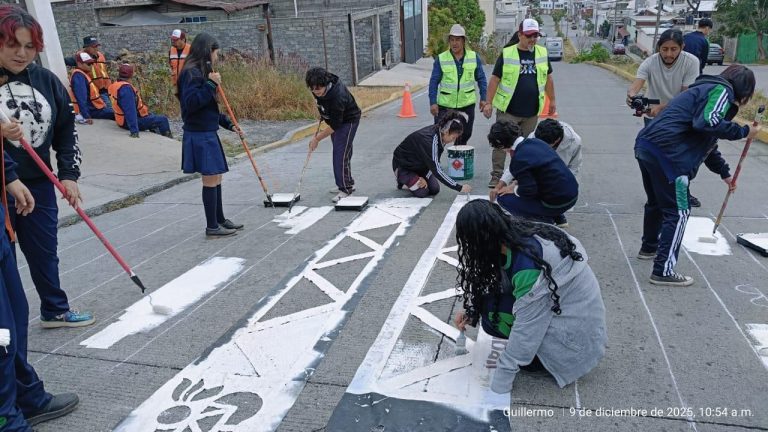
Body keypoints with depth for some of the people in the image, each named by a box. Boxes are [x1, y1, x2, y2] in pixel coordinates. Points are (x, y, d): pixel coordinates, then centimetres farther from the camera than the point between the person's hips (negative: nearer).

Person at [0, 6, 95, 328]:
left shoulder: (47, 80, 3)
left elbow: (66, 130, 7)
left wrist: (69, 175, -1)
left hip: (39, 184, 4)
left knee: (45, 251, 16)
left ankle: (55, 310, 32)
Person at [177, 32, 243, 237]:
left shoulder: (201, 72, 16)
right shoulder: (192, 72, -14)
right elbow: (191, 103, -25)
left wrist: (229, 124, 18)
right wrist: (211, 84, -23)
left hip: (208, 132, 10)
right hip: (200, 135, -10)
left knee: (216, 178, 15)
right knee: (211, 179, -4)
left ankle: (220, 219, 26)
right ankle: (212, 227, 5)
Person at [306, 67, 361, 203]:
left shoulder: (337, 96, -39)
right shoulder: (318, 87, -17)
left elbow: (335, 125, -32)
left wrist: (317, 138, -26)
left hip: (348, 121, -8)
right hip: (334, 118, 8)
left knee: (340, 154, -15)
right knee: (339, 152, 14)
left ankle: (345, 189, -7)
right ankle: (348, 183, 26)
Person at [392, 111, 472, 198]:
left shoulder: (440, 134, -14)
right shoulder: (429, 140, -39)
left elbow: (434, 164, -4)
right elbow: (437, 171, -41)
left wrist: (425, 177, -19)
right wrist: (459, 188, -40)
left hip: (420, 165, 7)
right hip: (403, 166, -7)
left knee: (435, 189, -6)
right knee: (422, 192, -18)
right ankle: (402, 178, 8)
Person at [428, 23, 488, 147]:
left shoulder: (474, 57, 2)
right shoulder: (441, 59, -3)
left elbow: (481, 79, 8)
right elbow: (434, 82, -3)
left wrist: (483, 98, 2)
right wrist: (433, 102, -9)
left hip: (467, 104, 2)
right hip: (445, 104, -2)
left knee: (465, 135, 13)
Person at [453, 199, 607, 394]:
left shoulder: (527, 263, -32)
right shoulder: (517, 234, -7)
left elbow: (527, 327, -26)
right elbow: (500, 284, 8)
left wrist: (499, 383, -18)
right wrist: (471, 310, -2)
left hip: (576, 339, -8)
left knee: (492, 314, -15)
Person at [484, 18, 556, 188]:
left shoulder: (542, 53, 8)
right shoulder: (507, 54, -3)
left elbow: (548, 79, 16)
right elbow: (495, 79, -3)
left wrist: (552, 101, 17)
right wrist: (489, 103, -8)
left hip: (531, 111, 3)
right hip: (508, 110, -3)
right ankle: (496, 176, 4)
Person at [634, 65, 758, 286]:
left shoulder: (705, 89, 30)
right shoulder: (722, 91, 1)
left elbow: (706, 142, 36)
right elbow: (709, 123, -19)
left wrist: (725, 173, 41)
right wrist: (743, 131, -6)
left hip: (646, 145, 10)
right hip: (666, 154, -10)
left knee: (657, 202, 27)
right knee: (678, 211, -1)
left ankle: (649, 247, 45)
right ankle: (663, 271, 1)